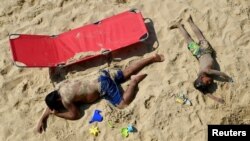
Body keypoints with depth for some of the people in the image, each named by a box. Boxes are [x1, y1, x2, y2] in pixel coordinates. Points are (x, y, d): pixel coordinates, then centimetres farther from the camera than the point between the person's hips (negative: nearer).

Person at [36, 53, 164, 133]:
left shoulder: (66, 99, -19)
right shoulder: (62, 86, 4)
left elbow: (75, 115, -9)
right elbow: (51, 104, 18)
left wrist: (56, 113, -2)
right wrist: (42, 119, 11)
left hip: (104, 87, -8)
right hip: (104, 77, 8)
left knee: (123, 104, -15)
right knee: (127, 72, 17)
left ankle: (134, 81, -5)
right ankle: (153, 57, 20)